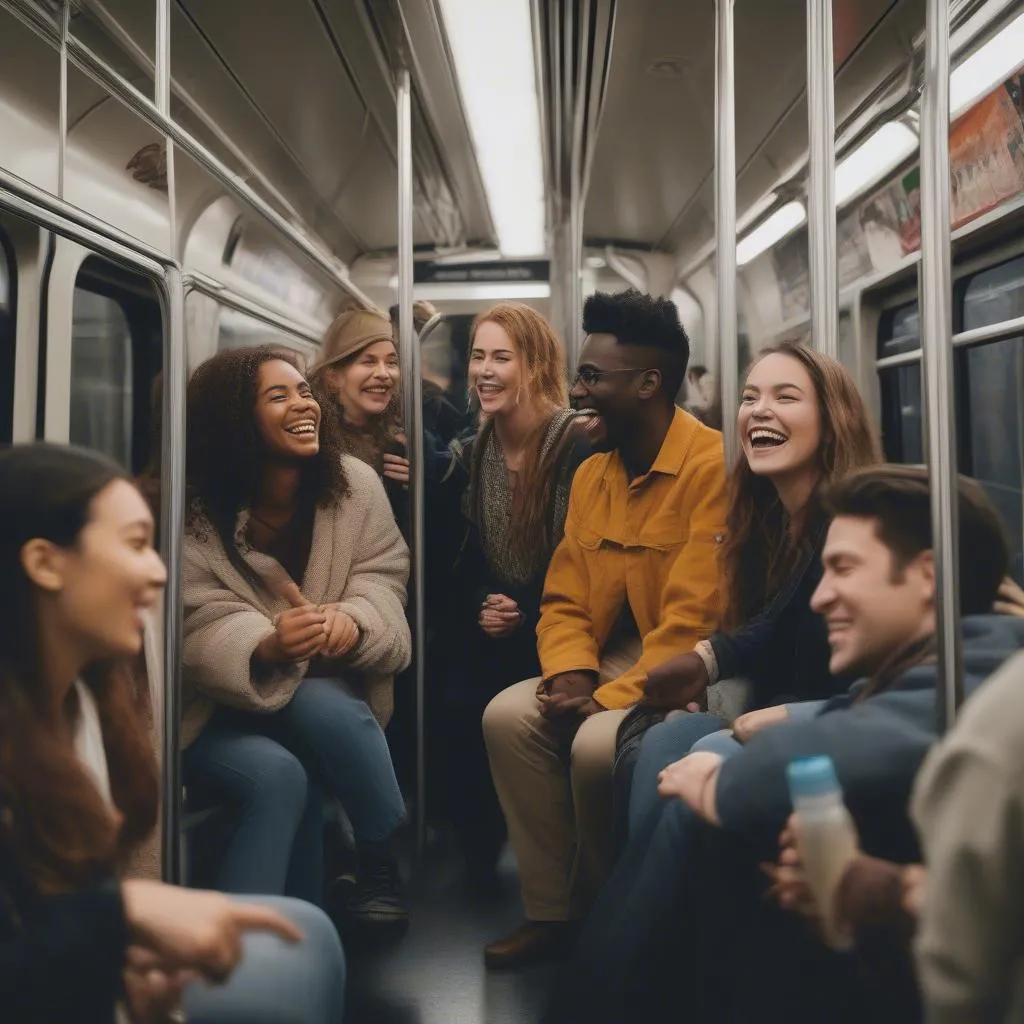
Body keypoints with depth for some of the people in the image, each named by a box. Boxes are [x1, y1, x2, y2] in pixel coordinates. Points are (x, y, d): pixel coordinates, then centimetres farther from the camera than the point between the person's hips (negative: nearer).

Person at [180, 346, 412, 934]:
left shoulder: (356, 484, -3)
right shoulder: (194, 514, -12)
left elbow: (382, 579, -5)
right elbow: (204, 628, -18)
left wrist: (352, 618, -30)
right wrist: (266, 648, -41)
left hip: (327, 695, 2)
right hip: (218, 713, -2)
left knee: (320, 708, -34)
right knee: (278, 775, -33)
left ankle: (383, 863, -13)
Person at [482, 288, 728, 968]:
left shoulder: (712, 466, -18)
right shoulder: (592, 474, 8)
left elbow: (695, 618, -23)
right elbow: (565, 602, 7)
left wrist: (610, 699, -22)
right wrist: (571, 674, -12)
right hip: (615, 658, 8)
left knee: (597, 745, -29)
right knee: (508, 716, -13)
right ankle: (551, 910, -2)